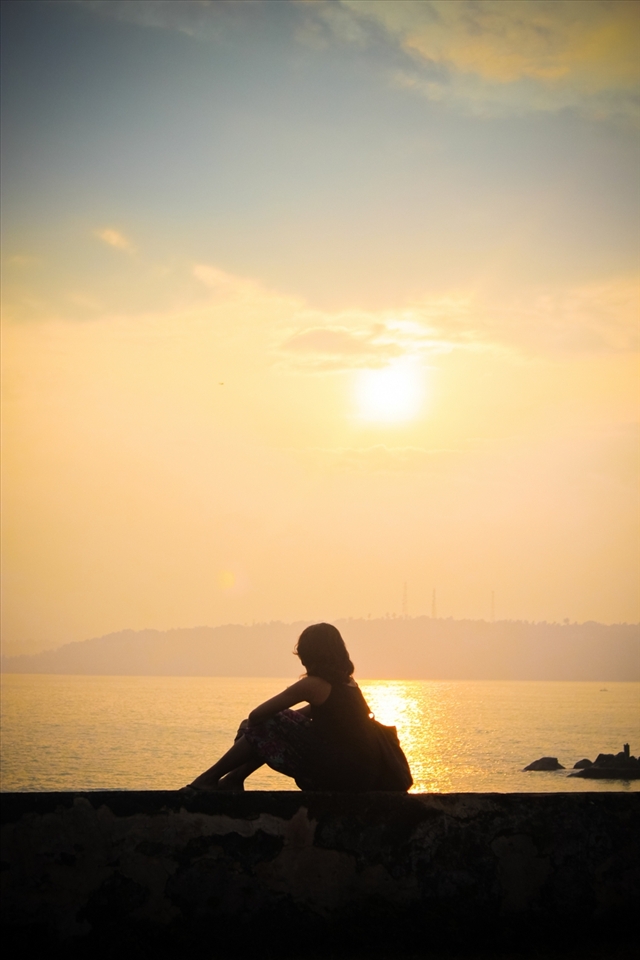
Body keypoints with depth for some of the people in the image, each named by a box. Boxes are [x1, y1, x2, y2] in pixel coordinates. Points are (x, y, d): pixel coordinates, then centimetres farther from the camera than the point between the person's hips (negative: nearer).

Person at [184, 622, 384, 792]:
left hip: (340, 776, -8)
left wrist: (249, 726, 15)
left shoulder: (312, 685, -9)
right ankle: (233, 780, 24)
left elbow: (256, 716, -7)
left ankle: (210, 779, 13)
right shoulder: (348, 683, 14)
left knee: (265, 730, 3)